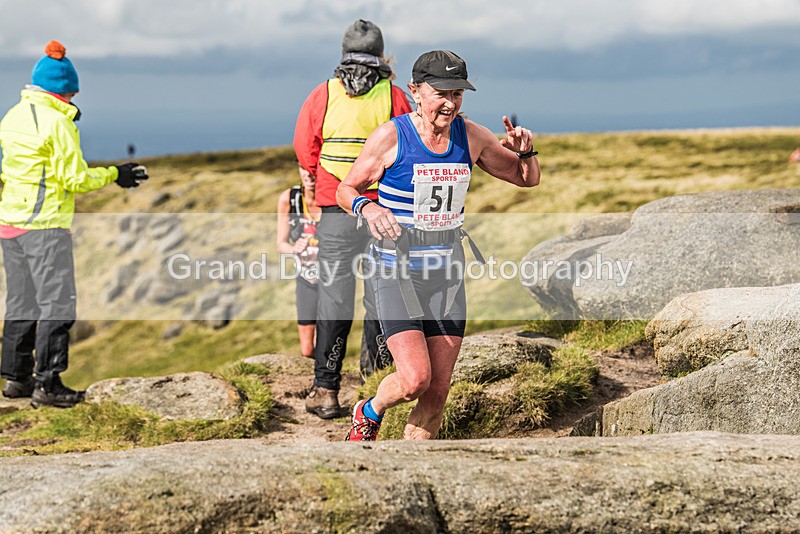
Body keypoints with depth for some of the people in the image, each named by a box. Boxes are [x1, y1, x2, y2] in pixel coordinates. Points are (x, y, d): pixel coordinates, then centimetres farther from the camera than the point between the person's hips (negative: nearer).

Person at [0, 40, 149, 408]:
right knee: (57, 303, -3)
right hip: (46, 225, -8)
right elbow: (75, 179, -14)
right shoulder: (57, 122, -14)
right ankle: (47, 383, -4)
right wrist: (114, 175, 0)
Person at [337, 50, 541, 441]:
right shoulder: (391, 137, -10)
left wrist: (525, 151, -6)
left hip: (447, 270, 5)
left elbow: (527, 179, 15)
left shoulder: (470, 137, 3)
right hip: (397, 269, -4)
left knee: (438, 393, 2)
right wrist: (367, 207, -22)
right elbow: (346, 189, -1)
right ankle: (369, 413, 15)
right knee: (415, 378, -19)